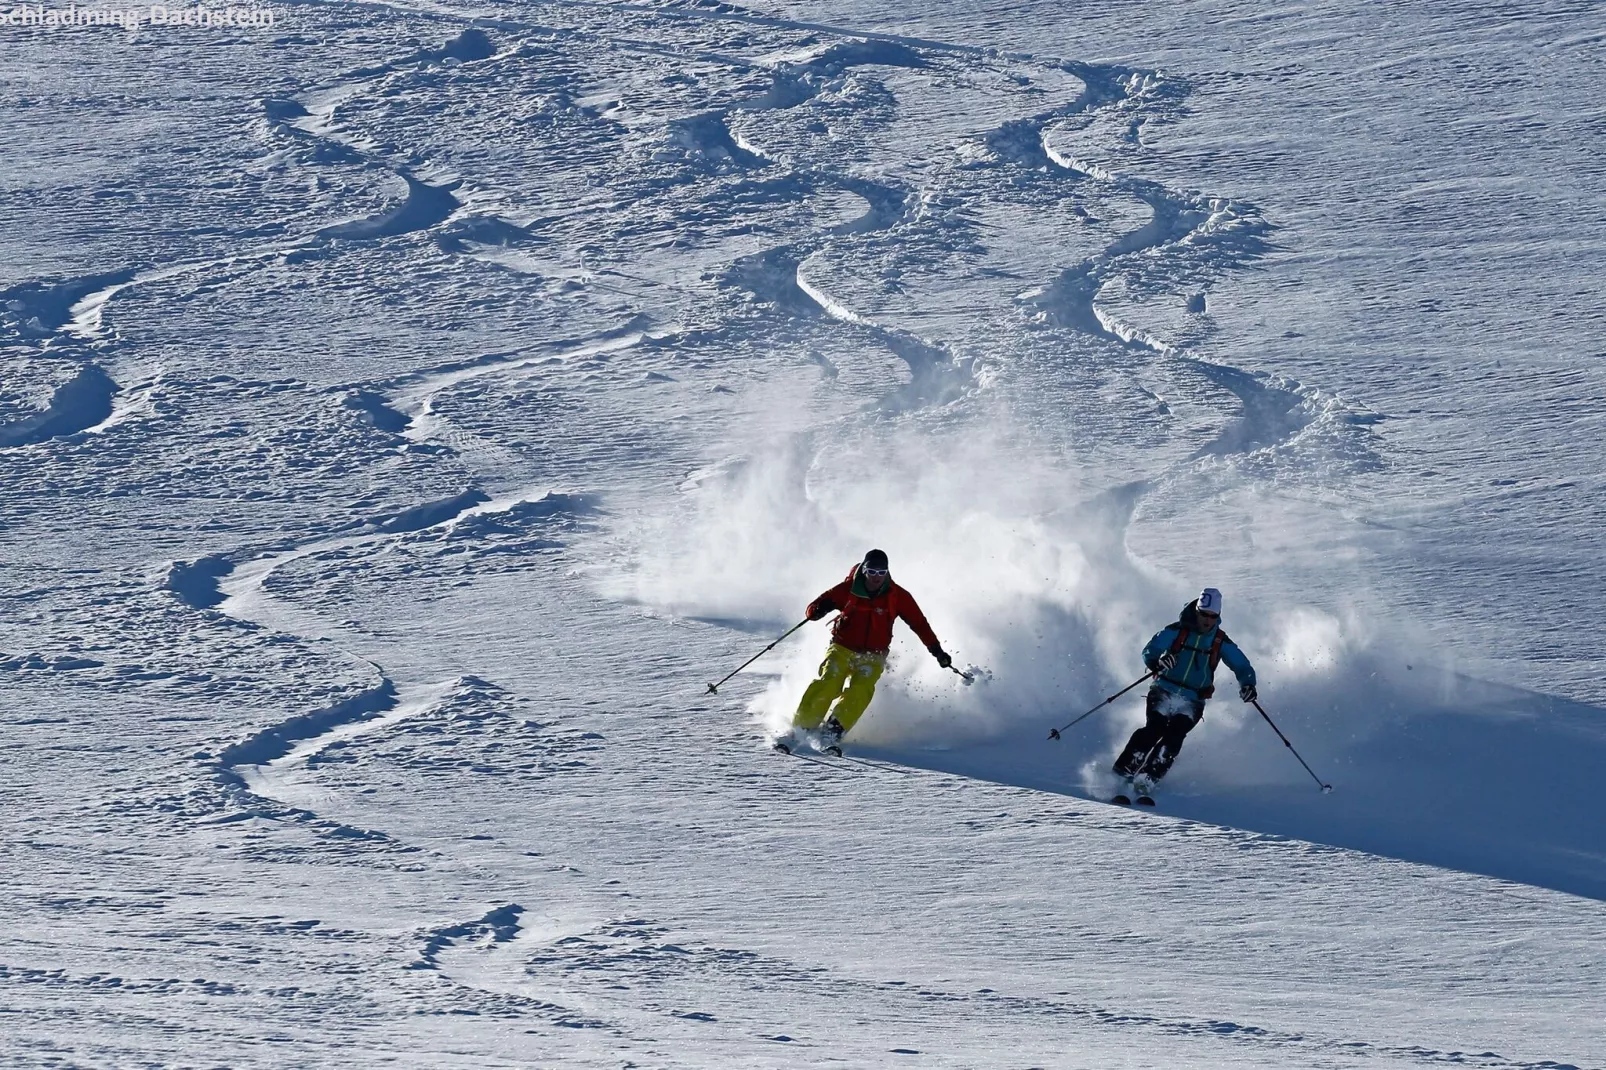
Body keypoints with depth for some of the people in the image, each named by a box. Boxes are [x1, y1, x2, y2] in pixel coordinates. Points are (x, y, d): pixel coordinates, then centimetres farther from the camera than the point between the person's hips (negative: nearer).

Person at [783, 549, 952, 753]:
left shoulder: (897, 596, -4)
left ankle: (832, 733, -34)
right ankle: (801, 729, -22)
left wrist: (937, 651, 1)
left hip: (872, 657, 0)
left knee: (860, 691, -27)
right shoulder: (848, 589, -7)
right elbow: (816, 607, -5)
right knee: (827, 685, -24)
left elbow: (919, 623, 4)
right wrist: (818, 610, -30)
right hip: (841, 649, 0)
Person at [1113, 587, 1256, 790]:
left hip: (1192, 702, 1)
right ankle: (1121, 772, -21)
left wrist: (1247, 685, -18)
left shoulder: (1221, 642, 3)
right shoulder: (1176, 631, -1)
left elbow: (1242, 666, 4)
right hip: (1163, 694, -1)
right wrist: (1158, 660, -30)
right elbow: (1148, 651, -6)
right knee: (1154, 729, -23)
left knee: (1174, 736, -23)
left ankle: (1148, 779, -26)